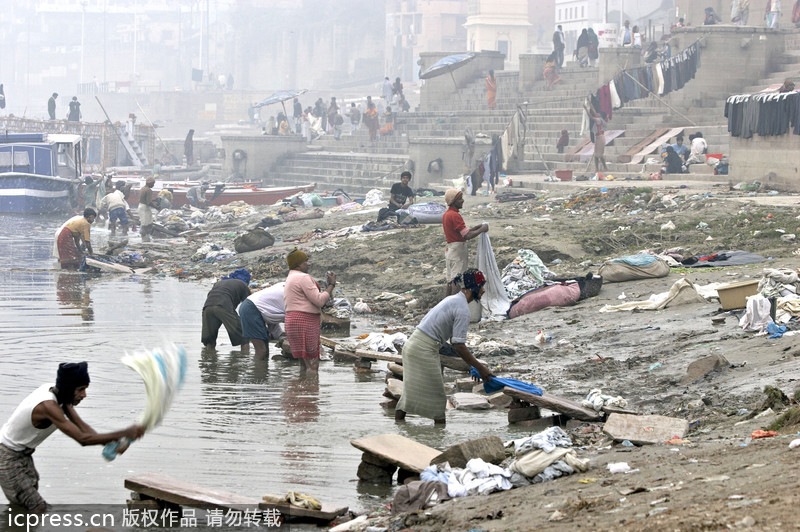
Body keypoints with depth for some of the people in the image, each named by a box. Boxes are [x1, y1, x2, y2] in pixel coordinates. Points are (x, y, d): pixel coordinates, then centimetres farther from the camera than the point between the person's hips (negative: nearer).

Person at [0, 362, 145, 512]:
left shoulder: (55, 392, -4)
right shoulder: (48, 406, -33)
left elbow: (80, 425, -2)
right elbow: (82, 438, -35)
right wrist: (125, 434, -37)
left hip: (23, 453, 10)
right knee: (37, 509, -12)